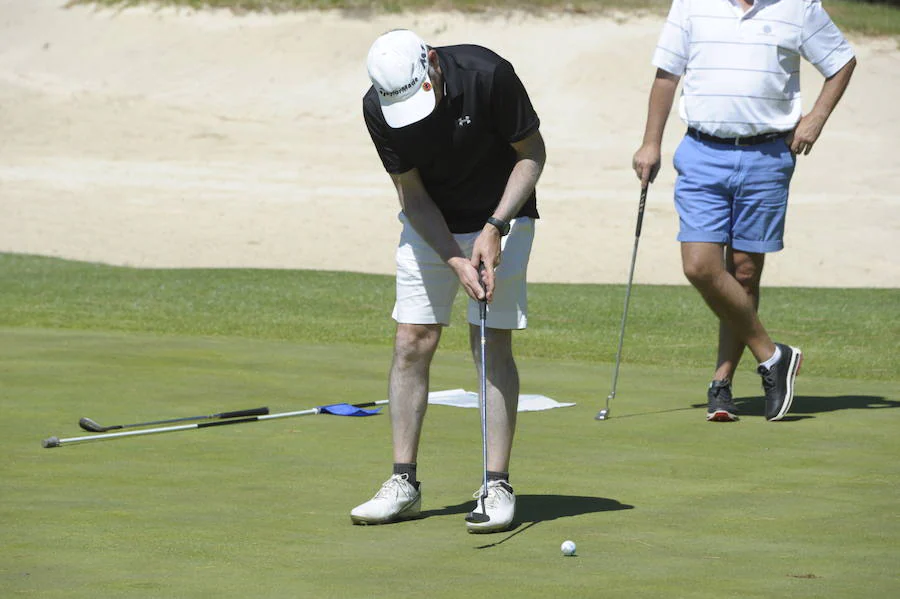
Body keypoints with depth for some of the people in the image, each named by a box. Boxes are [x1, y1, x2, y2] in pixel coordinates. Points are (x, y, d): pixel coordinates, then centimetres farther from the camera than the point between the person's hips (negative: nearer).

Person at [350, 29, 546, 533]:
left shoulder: (487, 75, -27)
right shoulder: (378, 109, -18)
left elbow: (532, 152, -13)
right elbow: (412, 193, -10)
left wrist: (494, 228, -20)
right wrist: (455, 260, -21)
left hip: (500, 215, -3)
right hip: (430, 225, 3)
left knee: (492, 344, -9)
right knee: (412, 343, -2)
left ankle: (498, 486, -6)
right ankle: (404, 484, 4)